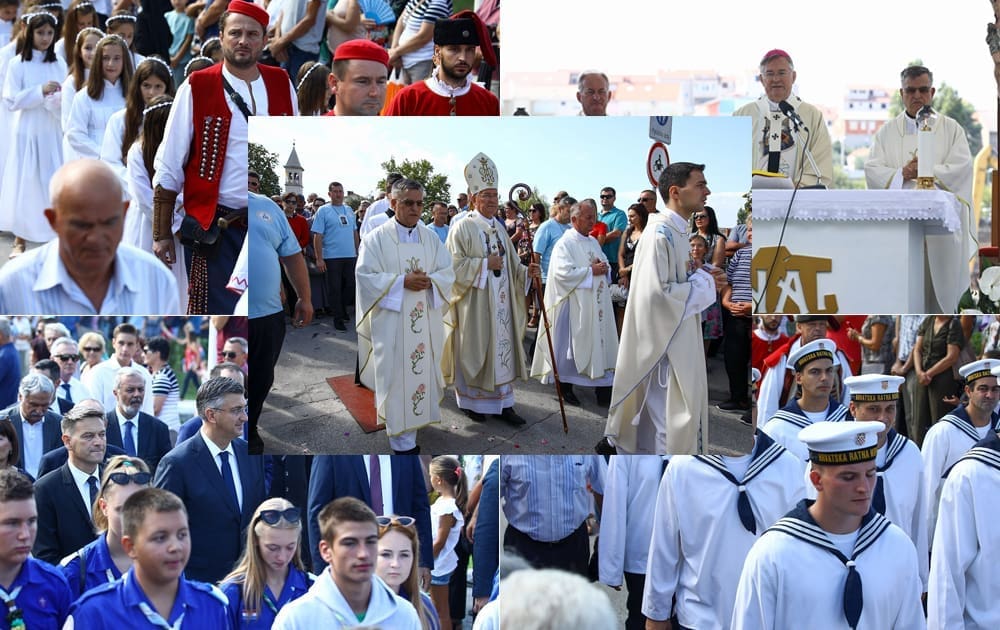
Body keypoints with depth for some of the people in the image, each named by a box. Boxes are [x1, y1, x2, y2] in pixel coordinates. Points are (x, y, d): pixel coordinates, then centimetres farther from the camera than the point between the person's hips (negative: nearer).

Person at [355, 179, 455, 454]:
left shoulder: (431, 238, 9)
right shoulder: (378, 238, -4)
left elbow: (448, 273, 8)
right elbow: (365, 276, -9)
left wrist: (429, 281, -13)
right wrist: (402, 281, -18)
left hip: (426, 321, 4)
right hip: (392, 321, -4)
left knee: (422, 369, 8)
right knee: (397, 375, -4)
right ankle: (403, 442, 0)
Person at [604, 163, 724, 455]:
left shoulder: (678, 231, 10)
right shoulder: (660, 233, -20)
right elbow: (655, 293, -26)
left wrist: (704, 276, 3)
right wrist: (704, 285, -15)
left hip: (681, 340, 10)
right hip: (665, 341, -10)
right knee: (671, 420, -2)